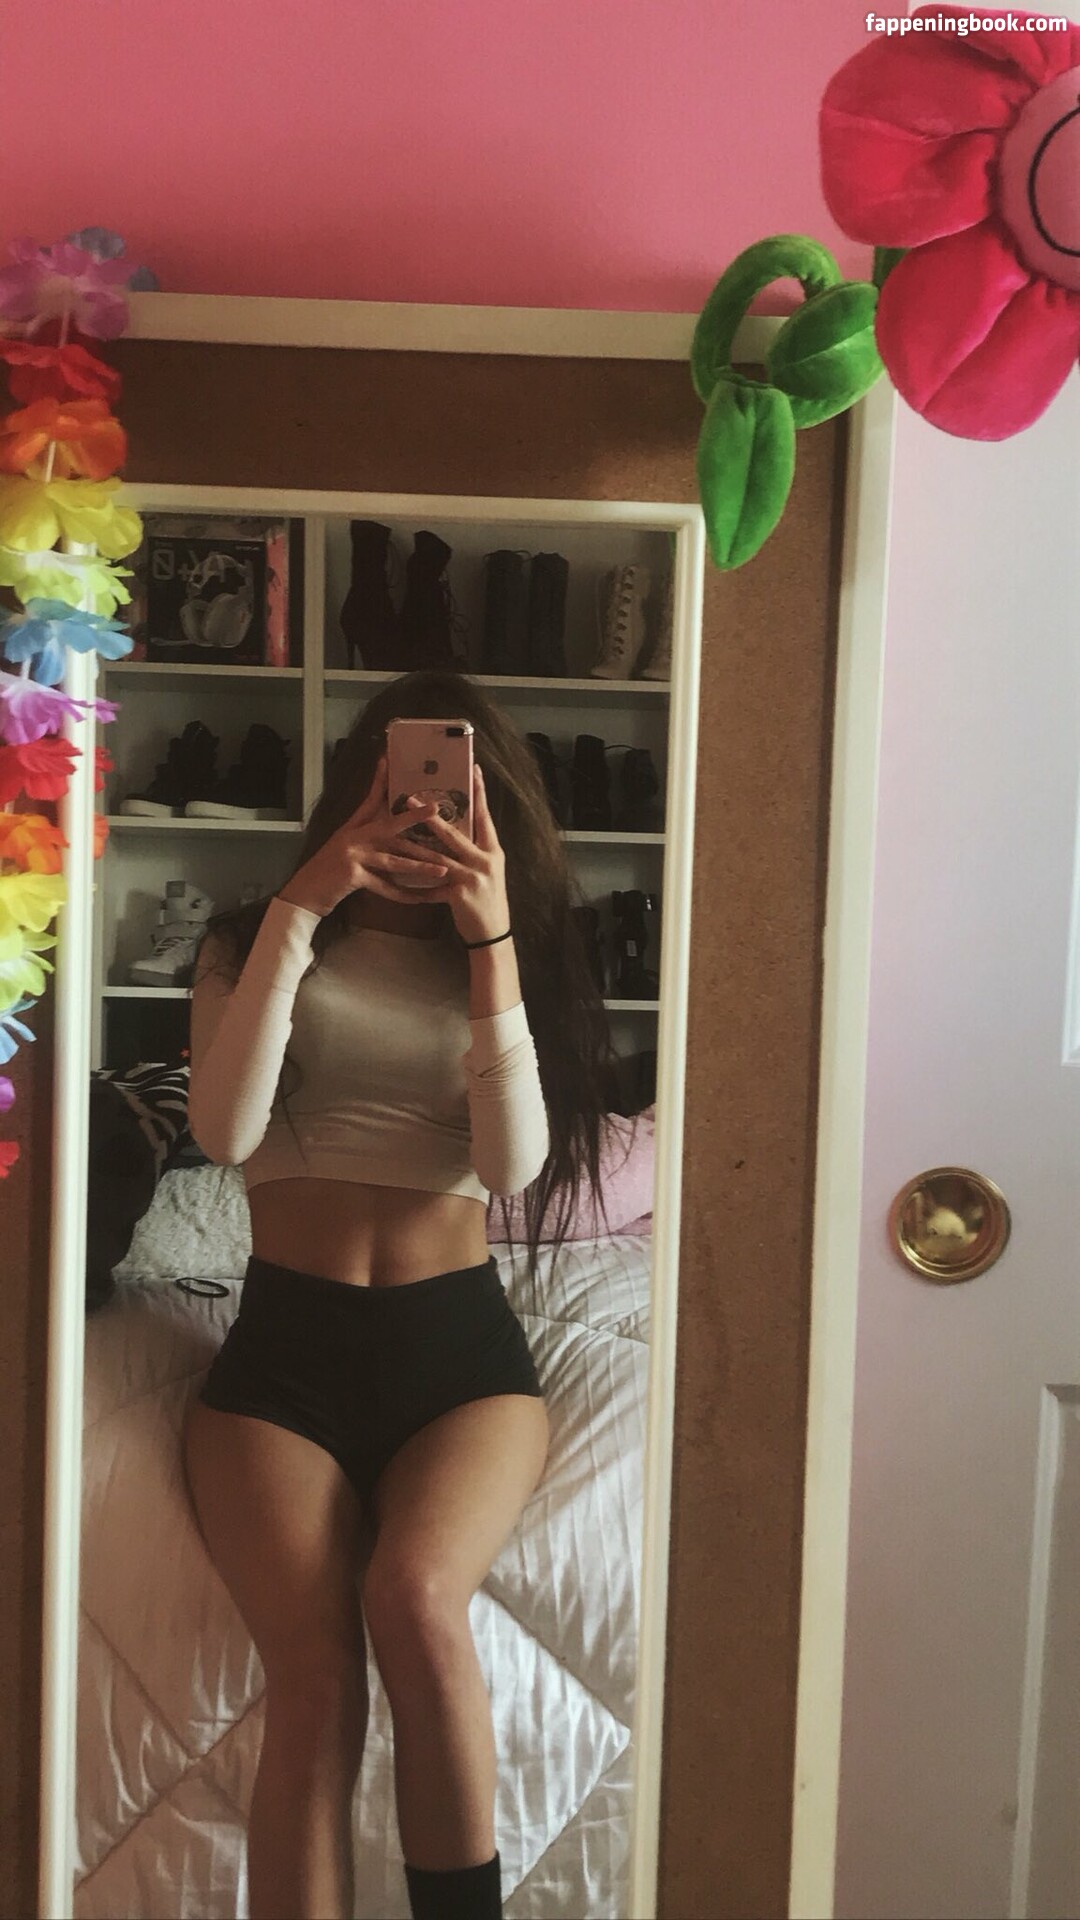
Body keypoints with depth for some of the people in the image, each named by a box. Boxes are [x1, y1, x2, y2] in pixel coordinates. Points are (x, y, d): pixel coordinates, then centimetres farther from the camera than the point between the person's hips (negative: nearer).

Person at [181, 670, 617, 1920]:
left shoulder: (510, 957, 11)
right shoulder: (251, 945, 9)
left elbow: (516, 1166, -6)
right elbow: (225, 1131, -9)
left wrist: (493, 943, -12)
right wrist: (300, 911, -12)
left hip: (460, 1343, 1)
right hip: (285, 1347, 0)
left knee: (414, 1597, -28)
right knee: (314, 1676, -23)